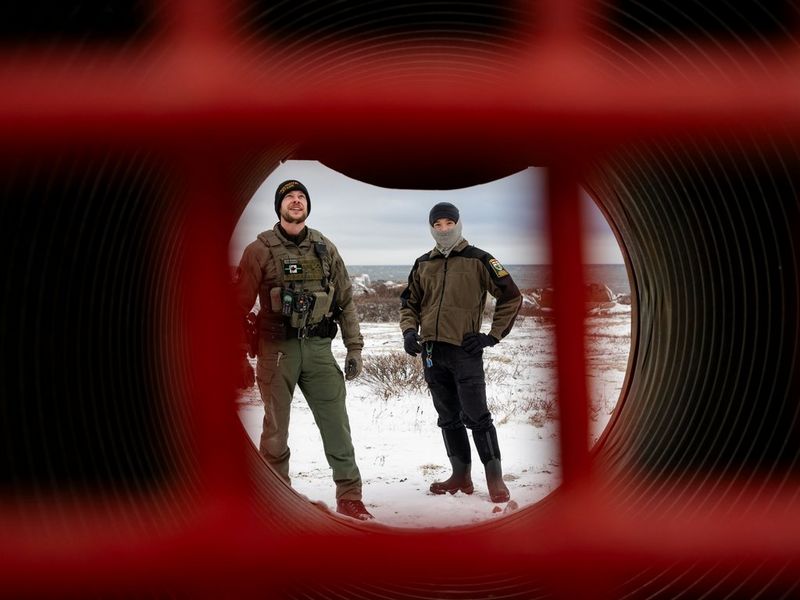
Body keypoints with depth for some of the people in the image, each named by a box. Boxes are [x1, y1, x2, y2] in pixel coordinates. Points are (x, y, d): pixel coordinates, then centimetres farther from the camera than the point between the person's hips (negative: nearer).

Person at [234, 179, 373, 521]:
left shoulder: (326, 249, 10)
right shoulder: (260, 250, -1)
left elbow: (345, 301, 13)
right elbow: (241, 304, -3)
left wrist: (354, 347, 8)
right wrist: (241, 356, -7)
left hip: (318, 347, 3)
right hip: (276, 348, -2)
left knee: (336, 422, -1)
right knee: (276, 427, 6)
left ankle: (349, 496, 9)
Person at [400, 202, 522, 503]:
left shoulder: (478, 260, -1)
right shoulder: (423, 264, 13)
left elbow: (511, 297, 1)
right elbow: (409, 303, 21)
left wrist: (493, 336, -5)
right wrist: (409, 330, 1)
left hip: (465, 350, -5)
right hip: (431, 352, 5)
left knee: (476, 416, -8)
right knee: (448, 418, 11)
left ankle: (495, 478, 0)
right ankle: (461, 475, 20)